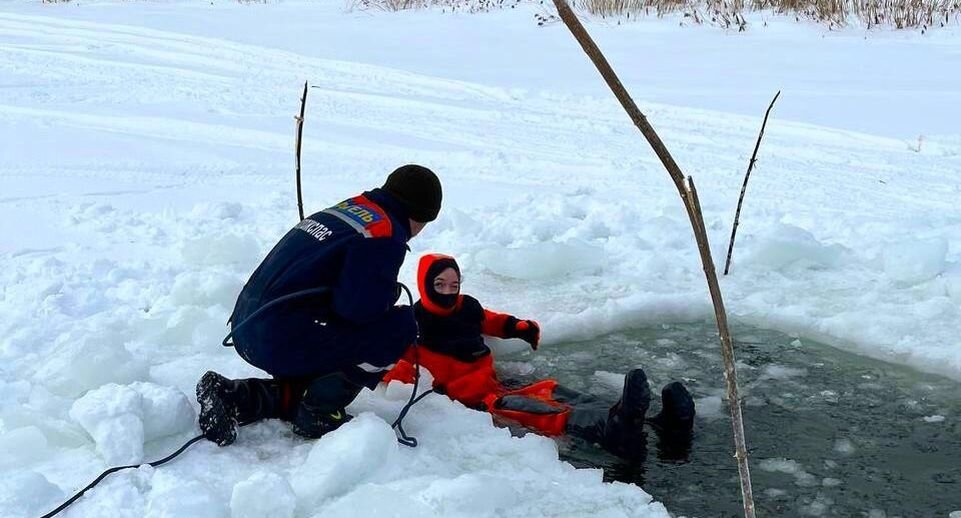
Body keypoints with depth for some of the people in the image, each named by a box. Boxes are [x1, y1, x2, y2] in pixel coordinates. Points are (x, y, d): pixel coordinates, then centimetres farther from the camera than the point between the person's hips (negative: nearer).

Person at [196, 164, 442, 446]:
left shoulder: (343, 210, 16)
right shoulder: (386, 235, -11)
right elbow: (359, 308, -19)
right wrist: (390, 293, 2)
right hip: (282, 342, -10)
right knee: (400, 325, -4)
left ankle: (236, 398, 14)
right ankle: (319, 413, -2)